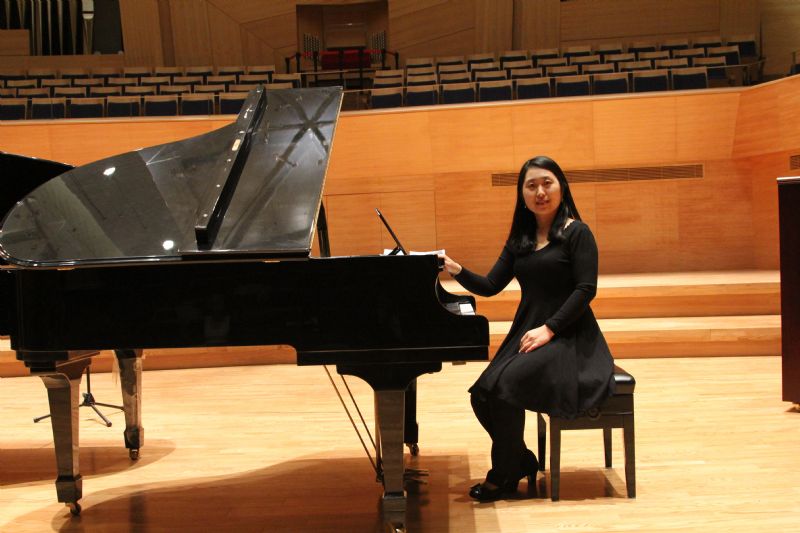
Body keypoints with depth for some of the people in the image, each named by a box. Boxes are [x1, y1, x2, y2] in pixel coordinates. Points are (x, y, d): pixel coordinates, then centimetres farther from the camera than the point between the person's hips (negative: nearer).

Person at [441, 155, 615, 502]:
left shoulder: (576, 233, -4)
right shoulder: (520, 240, 14)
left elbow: (586, 289, -13)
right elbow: (490, 286, 9)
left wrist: (549, 329, -21)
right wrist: (456, 271, -9)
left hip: (567, 337, -6)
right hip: (526, 335, 6)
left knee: (504, 387, -26)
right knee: (482, 394, -15)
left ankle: (504, 474, -5)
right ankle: (522, 461, 7)